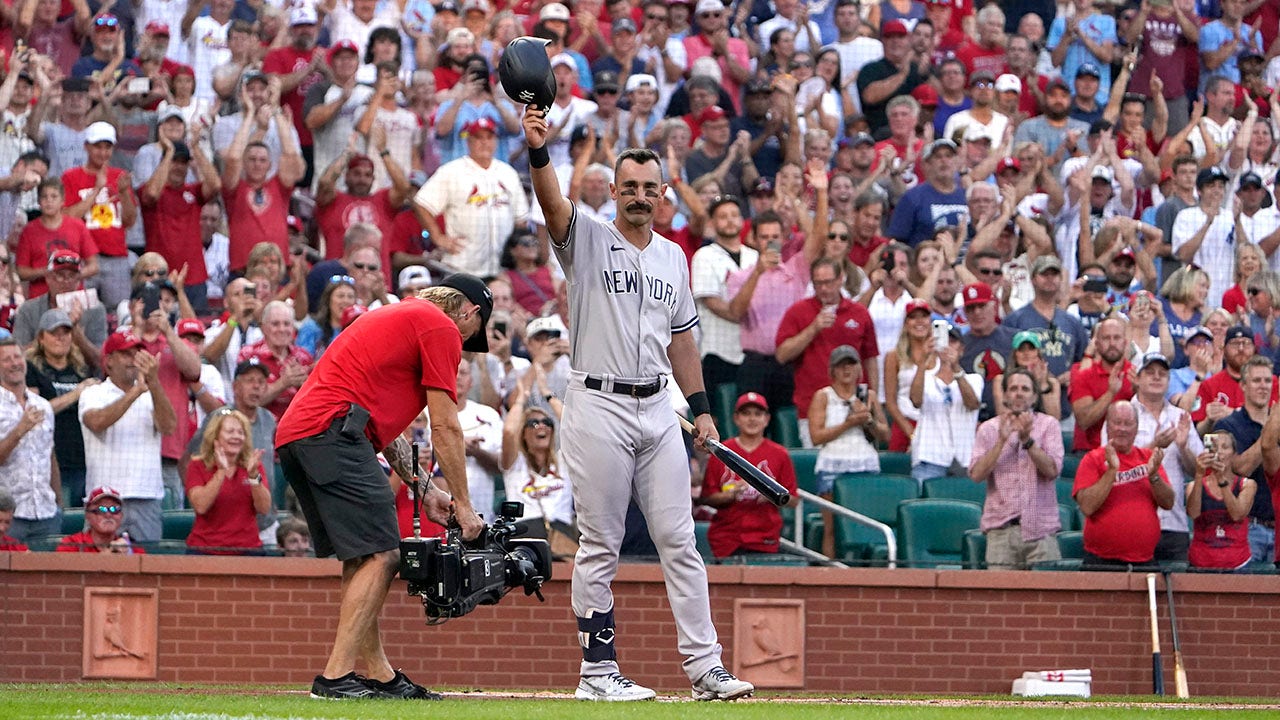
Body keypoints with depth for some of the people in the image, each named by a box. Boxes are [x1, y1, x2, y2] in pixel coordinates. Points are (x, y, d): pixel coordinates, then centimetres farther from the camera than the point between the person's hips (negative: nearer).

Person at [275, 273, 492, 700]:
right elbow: (445, 428, 0)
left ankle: (378, 674, 13)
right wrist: (463, 505, 6)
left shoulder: (399, 316, 32)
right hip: (333, 429, -10)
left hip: (293, 433, 10)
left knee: (361, 559, 14)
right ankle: (336, 676, -17)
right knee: (380, 555, -11)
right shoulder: (441, 328, 3)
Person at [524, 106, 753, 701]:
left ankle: (704, 667, 3)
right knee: (599, 547, -1)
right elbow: (552, 204, -21)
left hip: (657, 409, 5)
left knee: (679, 541, 3)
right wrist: (539, 150, -40)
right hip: (598, 408, -5)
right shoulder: (587, 240, -1)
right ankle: (597, 671, 3)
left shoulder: (673, 257, 15)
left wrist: (700, 407, 15)